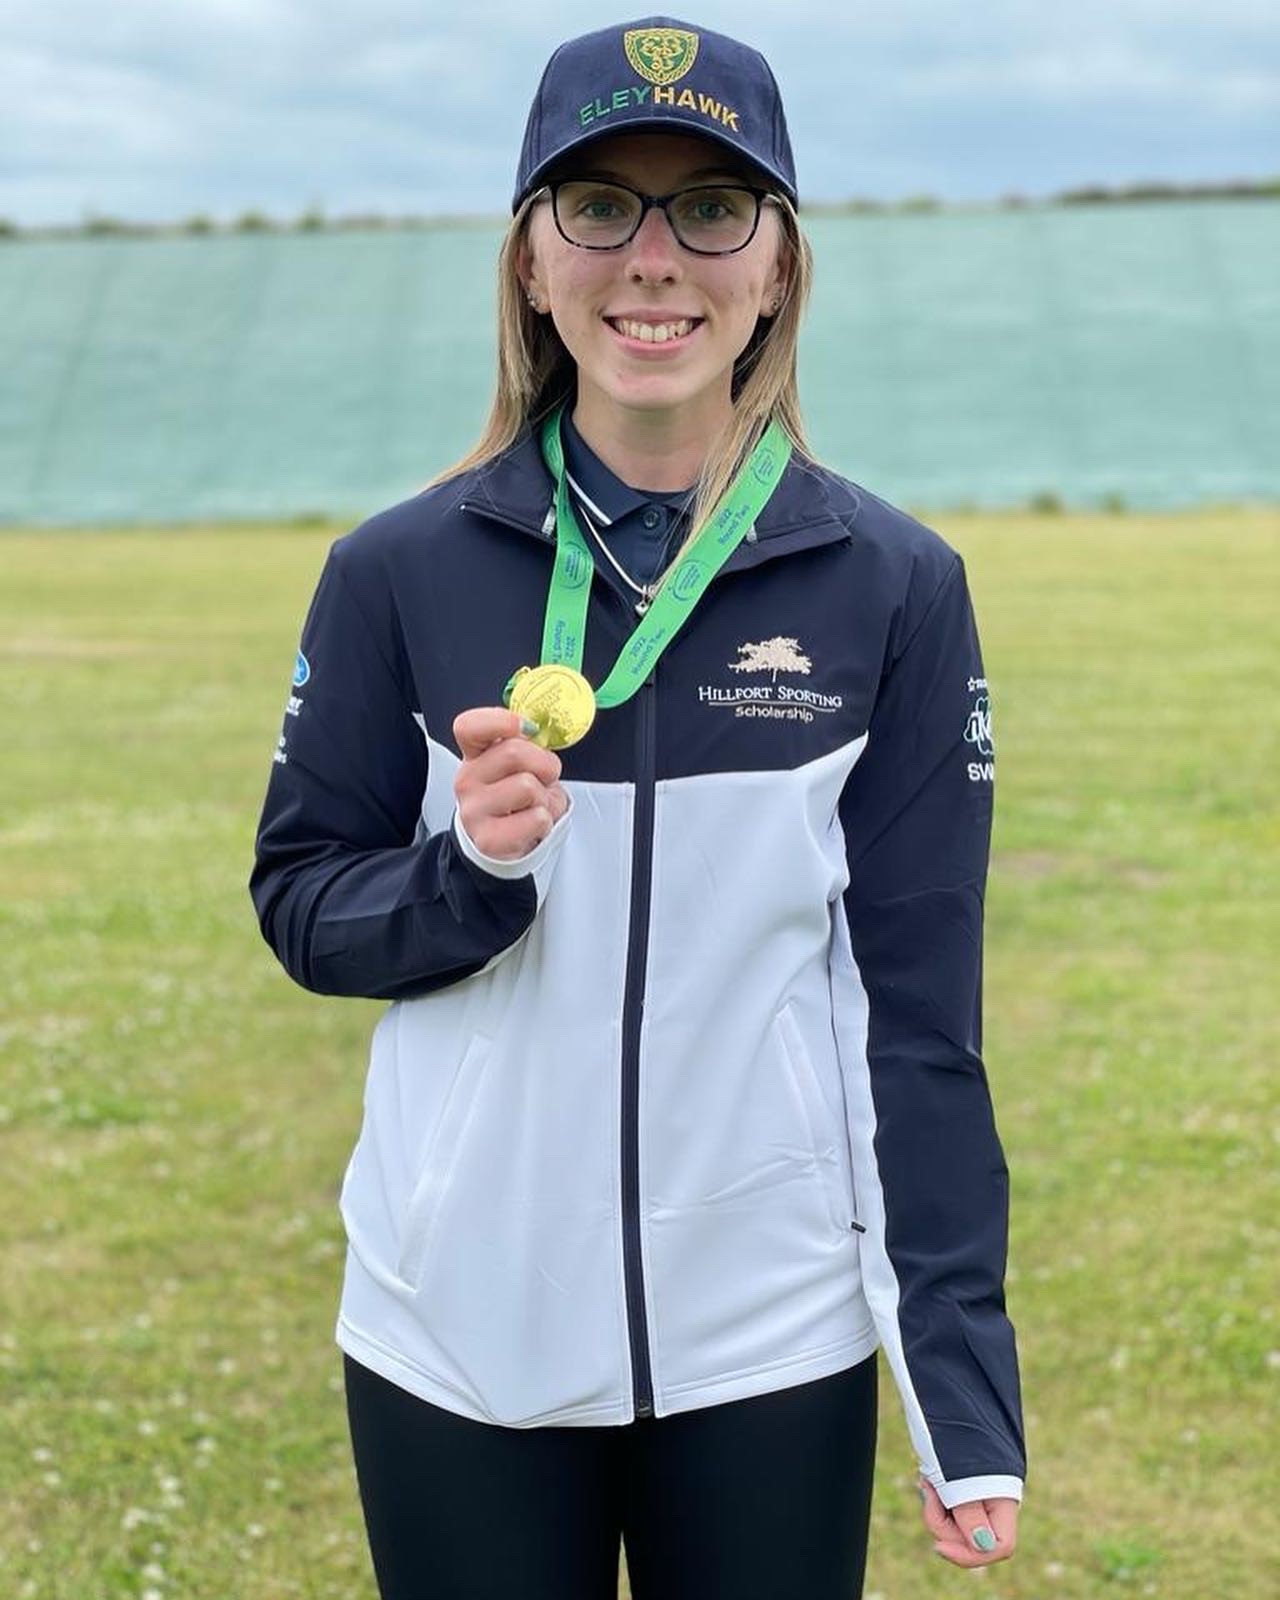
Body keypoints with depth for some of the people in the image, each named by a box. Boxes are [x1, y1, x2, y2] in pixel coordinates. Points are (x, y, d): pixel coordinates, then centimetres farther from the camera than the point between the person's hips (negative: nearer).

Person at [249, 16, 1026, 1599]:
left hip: (774, 1349, 0)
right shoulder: (400, 572, -3)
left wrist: (967, 1394, -4)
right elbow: (301, 903, 4)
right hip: (461, 1339, 1)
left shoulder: (893, 587, -4)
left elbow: (921, 1008, -2)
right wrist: (467, 871, -17)